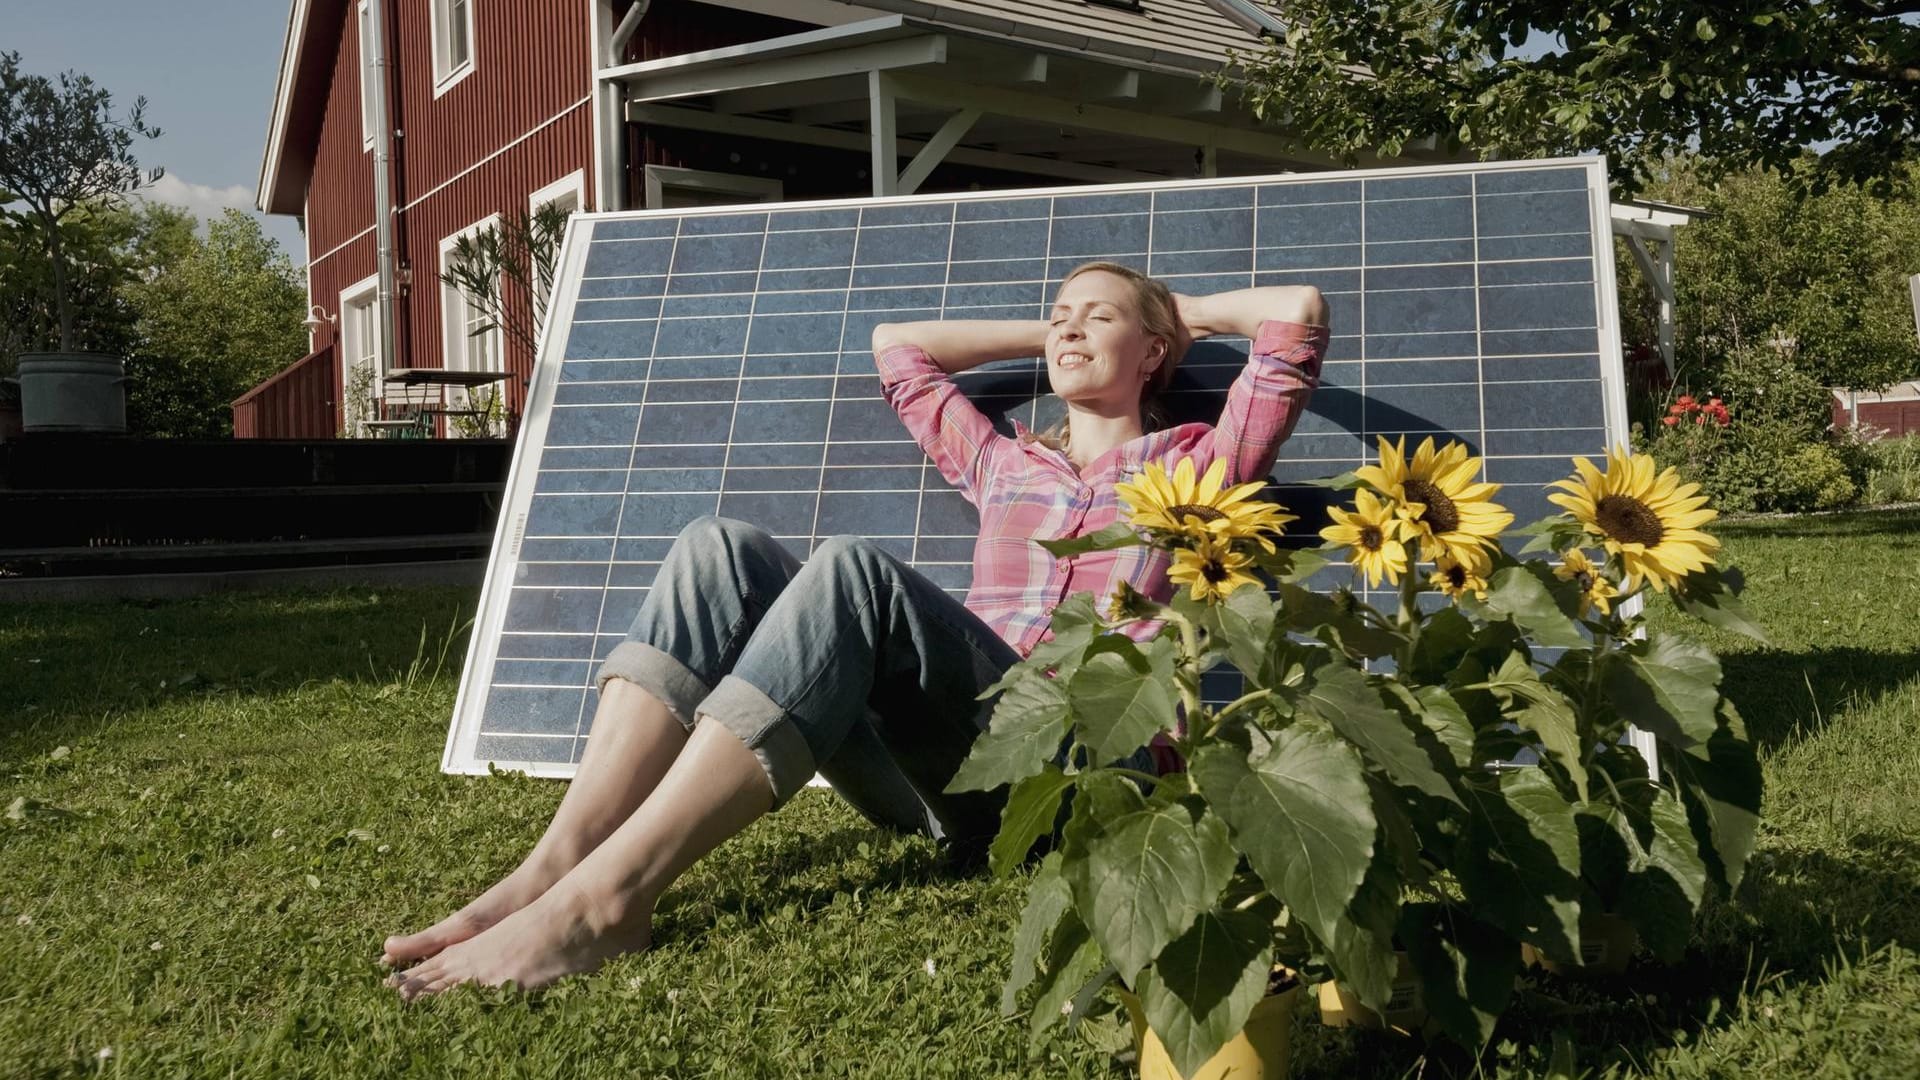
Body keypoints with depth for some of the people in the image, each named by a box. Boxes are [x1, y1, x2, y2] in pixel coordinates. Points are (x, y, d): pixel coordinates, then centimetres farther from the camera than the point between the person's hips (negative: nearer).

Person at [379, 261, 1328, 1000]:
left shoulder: (1189, 464, 20)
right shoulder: (1003, 464, 33)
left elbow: (1300, 310, 12)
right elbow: (897, 344, 45)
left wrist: (1180, 311, 28)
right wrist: (1047, 332, 45)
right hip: (936, 764, 5)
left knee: (852, 570, -32)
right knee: (719, 549, -15)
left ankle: (603, 898, -40)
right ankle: (556, 862, -30)